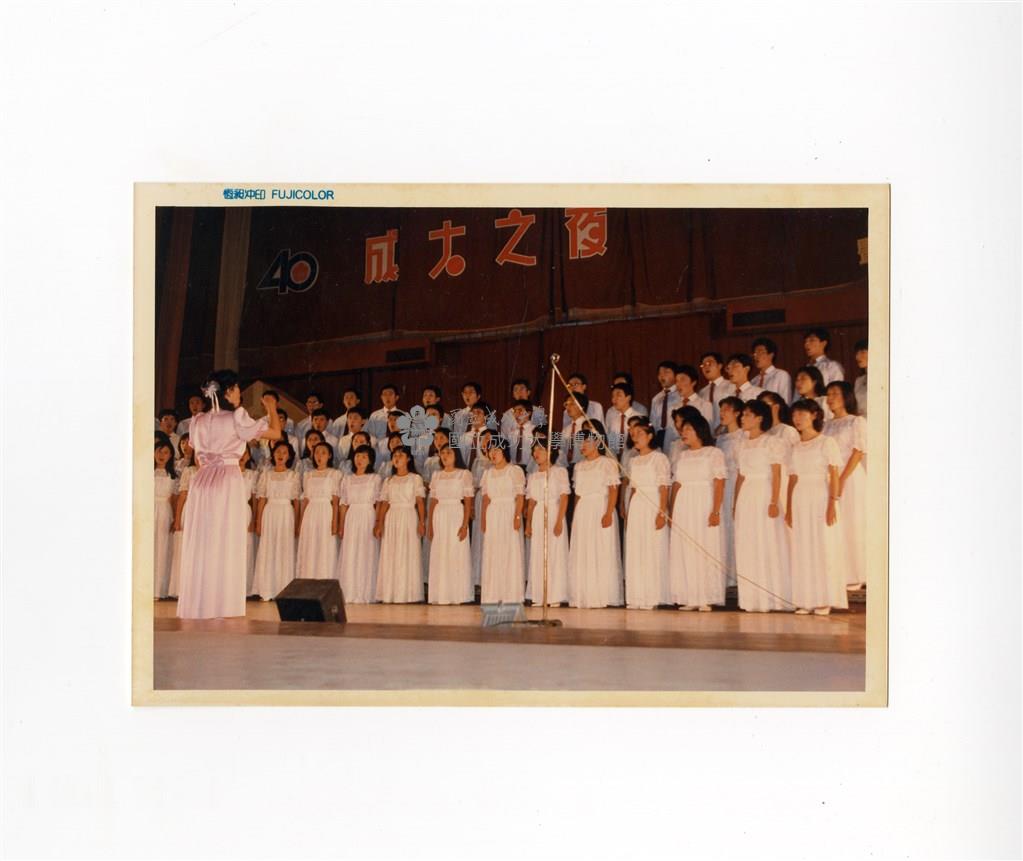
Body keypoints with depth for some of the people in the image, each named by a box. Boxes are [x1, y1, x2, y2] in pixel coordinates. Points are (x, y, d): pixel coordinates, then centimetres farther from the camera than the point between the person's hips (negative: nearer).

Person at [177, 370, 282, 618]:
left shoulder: (199, 422, 11)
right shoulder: (236, 419, -7)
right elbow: (276, 433, -5)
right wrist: (271, 408, 11)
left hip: (201, 481, 5)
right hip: (228, 480, -5)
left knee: (200, 543, 9)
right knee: (225, 544, 1)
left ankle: (196, 604, 12)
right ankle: (219, 605, 2)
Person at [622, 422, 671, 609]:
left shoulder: (658, 458, -4)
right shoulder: (633, 461, 17)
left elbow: (664, 487, -9)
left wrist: (662, 512, -17)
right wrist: (628, 512, 13)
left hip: (653, 506, -7)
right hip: (635, 507, 7)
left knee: (653, 550, -7)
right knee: (635, 552, 4)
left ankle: (652, 597, -4)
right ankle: (637, 597, 7)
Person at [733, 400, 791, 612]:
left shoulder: (772, 442, -4)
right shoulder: (743, 444, 15)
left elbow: (776, 474, -9)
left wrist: (774, 502, -16)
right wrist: (735, 503, 12)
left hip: (764, 495, -6)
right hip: (745, 497, 7)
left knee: (768, 545, -5)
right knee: (747, 548, 5)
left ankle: (771, 598, -1)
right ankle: (752, 599, 9)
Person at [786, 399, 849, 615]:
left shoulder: (826, 443, -1)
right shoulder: (795, 448, 15)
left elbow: (833, 476, -7)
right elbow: (792, 479, 14)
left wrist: (832, 504, -15)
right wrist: (789, 508, 8)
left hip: (820, 499, -5)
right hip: (800, 502, 5)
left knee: (824, 548, -5)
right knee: (801, 551, 2)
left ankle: (825, 600, -1)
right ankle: (806, 600, 5)